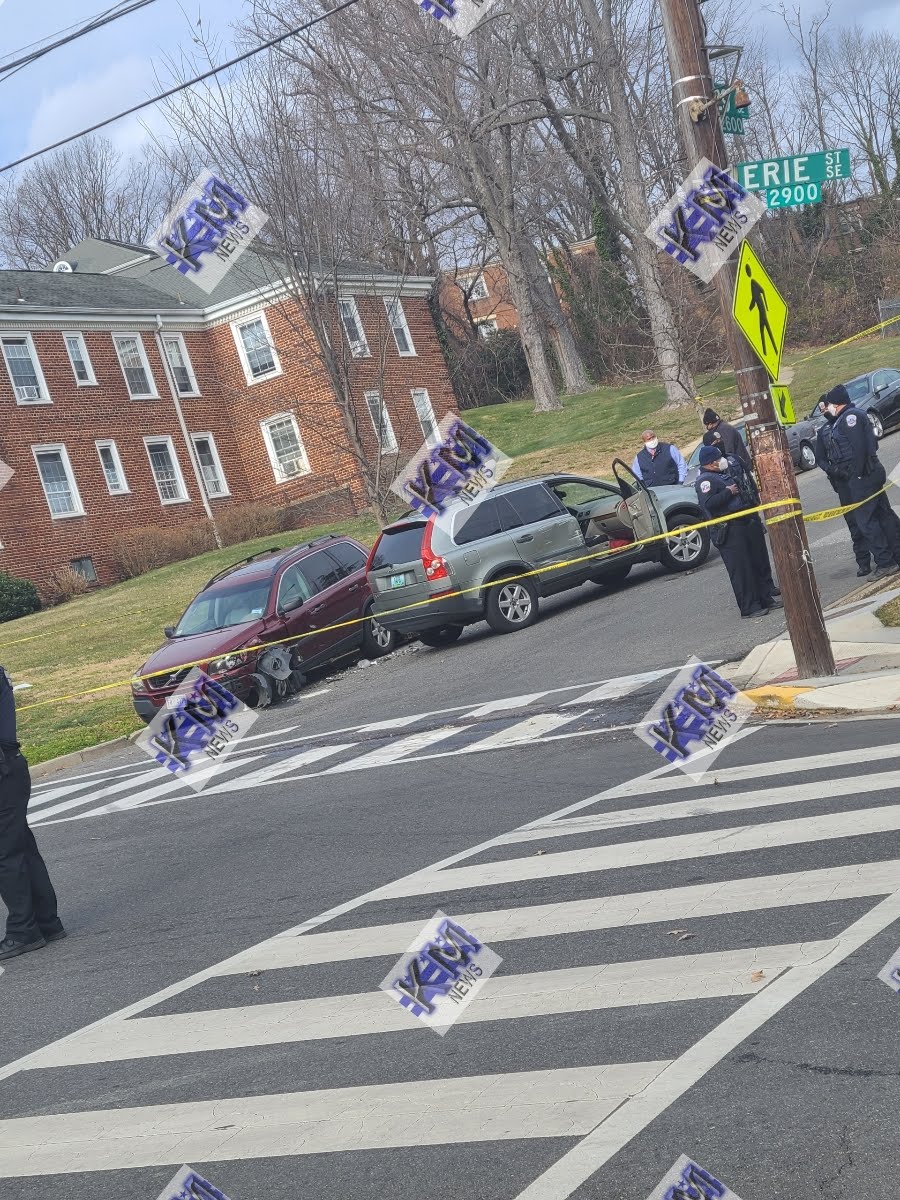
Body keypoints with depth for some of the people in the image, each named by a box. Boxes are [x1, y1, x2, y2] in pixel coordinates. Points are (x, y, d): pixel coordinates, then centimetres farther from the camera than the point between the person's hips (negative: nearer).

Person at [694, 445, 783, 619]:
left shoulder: (725, 473, 18)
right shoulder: (705, 480, -13)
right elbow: (708, 503, -28)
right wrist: (729, 492, -20)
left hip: (747, 522, 10)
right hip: (729, 531, -10)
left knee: (760, 563, 15)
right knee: (741, 570, -7)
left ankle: (766, 597, 26)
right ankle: (749, 607, -1)